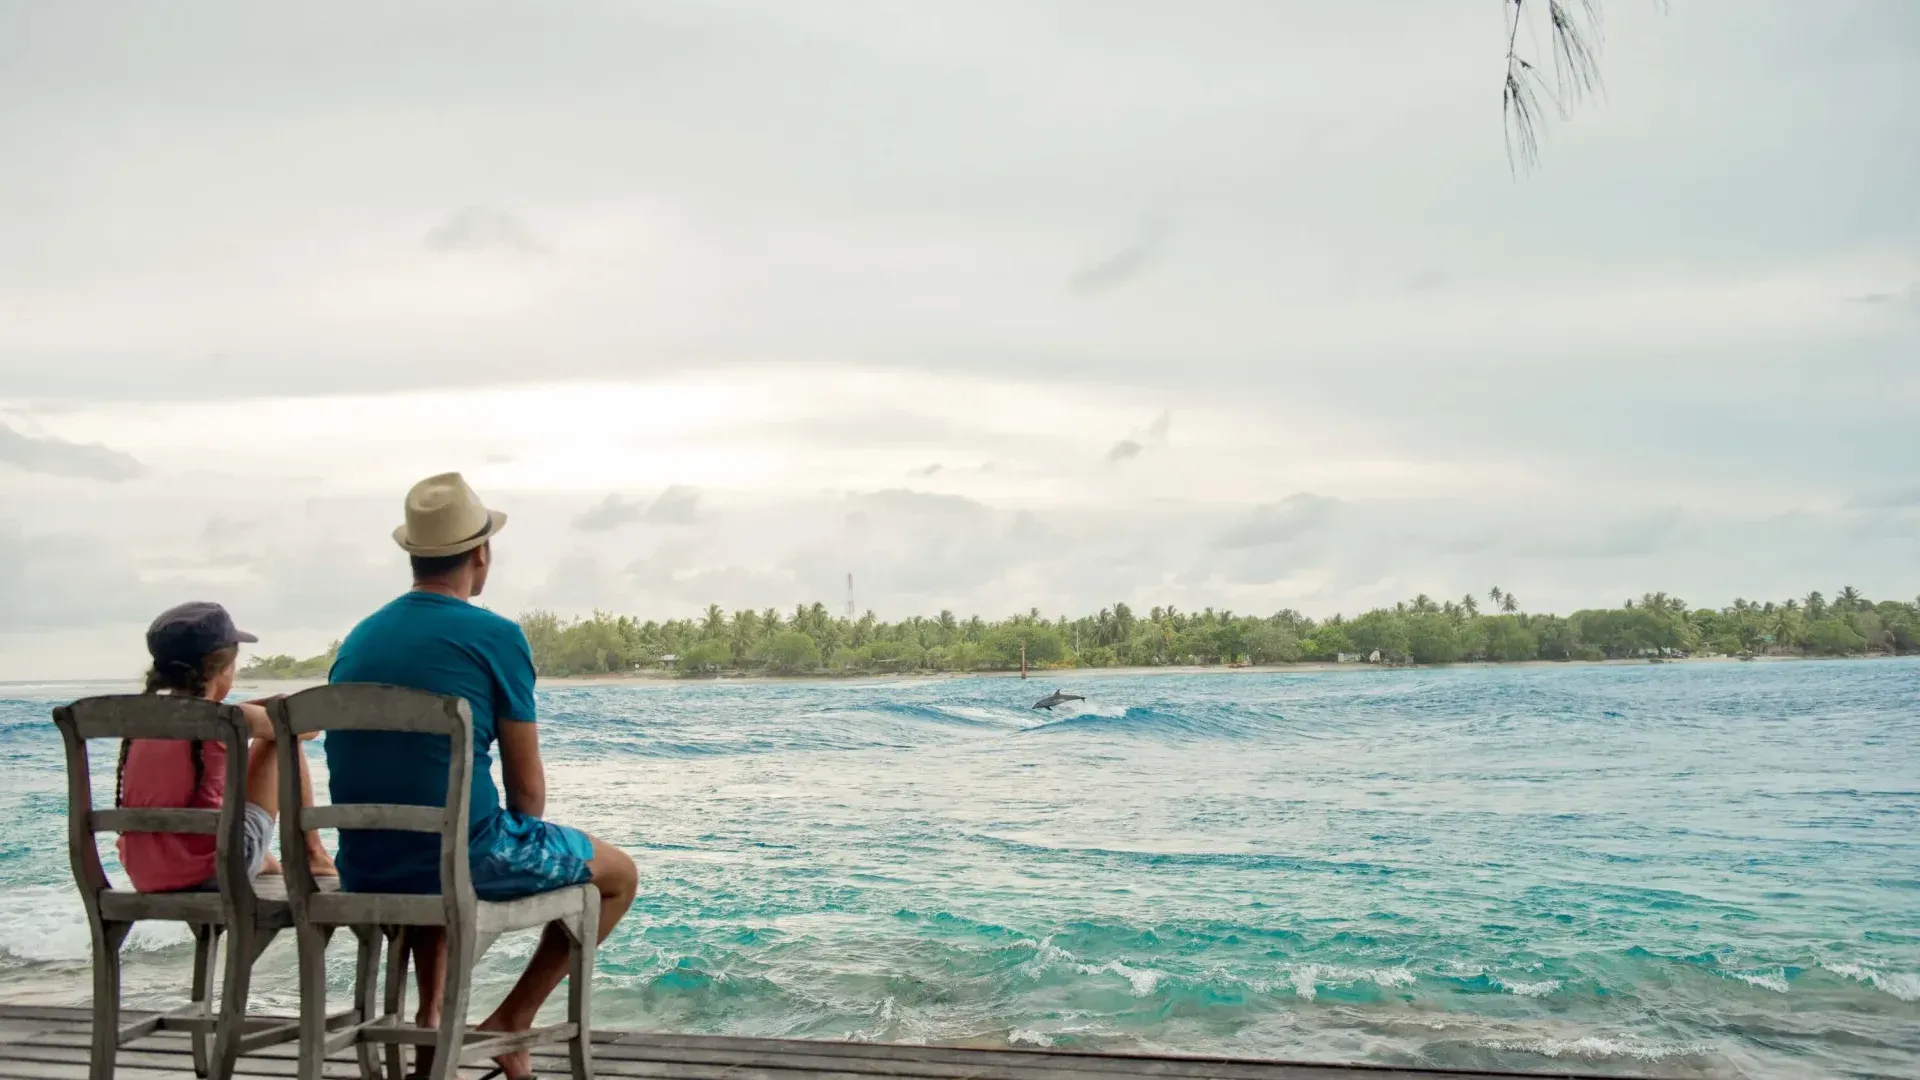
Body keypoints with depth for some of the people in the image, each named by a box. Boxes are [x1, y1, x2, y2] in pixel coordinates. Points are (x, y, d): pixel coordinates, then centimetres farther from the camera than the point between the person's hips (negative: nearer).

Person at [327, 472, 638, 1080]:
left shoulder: (359, 638, 10)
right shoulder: (496, 637, -9)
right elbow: (527, 790, -6)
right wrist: (522, 853, 16)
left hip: (364, 870, 7)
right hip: (462, 860, -6)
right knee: (619, 875, 16)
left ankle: (431, 1016, 27)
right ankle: (511, 1021, 12)